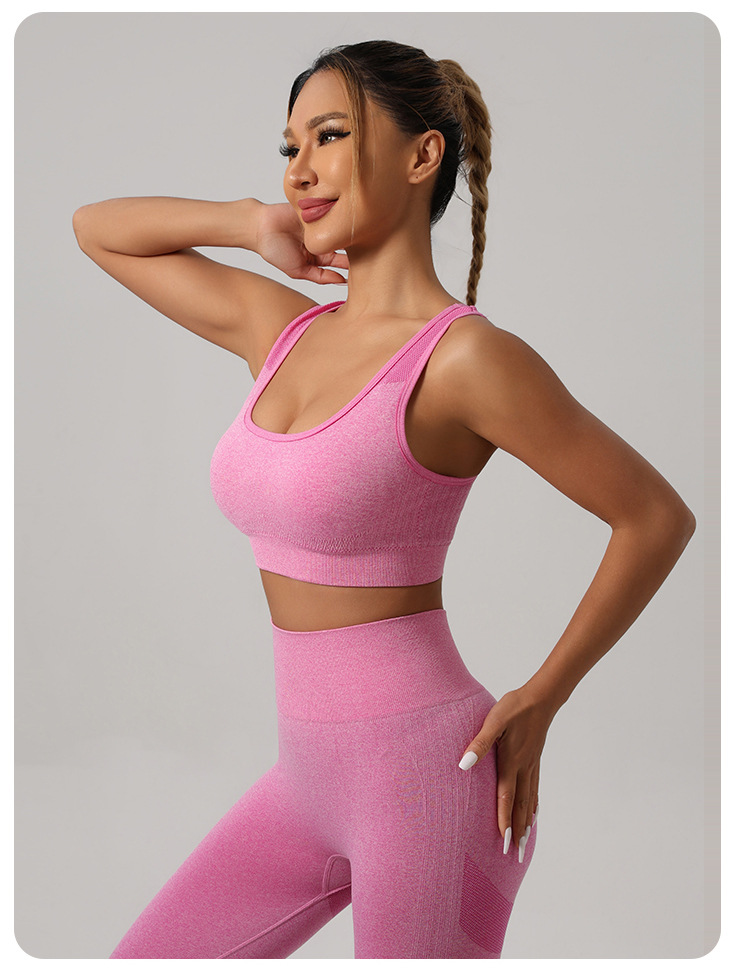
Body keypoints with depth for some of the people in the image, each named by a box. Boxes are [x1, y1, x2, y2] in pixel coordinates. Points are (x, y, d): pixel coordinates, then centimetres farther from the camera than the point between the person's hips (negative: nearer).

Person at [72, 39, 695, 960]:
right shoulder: (280, 327, 6)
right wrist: (257, 225, 2)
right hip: (314, 779, 8)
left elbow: (658, 516, -8)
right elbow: (96, 227, 16)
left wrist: (538, 702, -6)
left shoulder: (468, 357, -15)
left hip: (429, 777, -8)